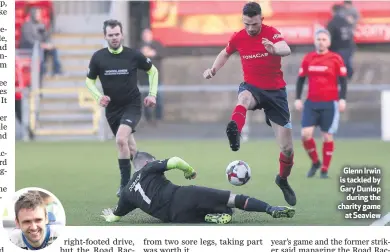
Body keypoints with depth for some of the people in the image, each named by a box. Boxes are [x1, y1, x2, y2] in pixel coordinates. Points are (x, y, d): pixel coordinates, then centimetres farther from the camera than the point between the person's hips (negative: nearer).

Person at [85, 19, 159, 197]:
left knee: (121, 139, -25)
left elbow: (153, 71, 6)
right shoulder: (98, 57, -7)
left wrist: (152, 94, -1)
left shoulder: (133, 55, -11)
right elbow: (89, 80, 7)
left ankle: (125, 184, -18)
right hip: (112, 108, 4)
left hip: (132, 105, -4)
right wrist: (98, 96, -10)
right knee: (130, 146, 13)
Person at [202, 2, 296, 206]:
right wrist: (214, 69, 1)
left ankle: (283, 180, 31)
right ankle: (234, 132, -72)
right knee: (244, 98, -41)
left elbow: (286, 49, -37)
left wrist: (275, 49, -61)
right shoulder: (238, 38, -2)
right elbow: (226, 53, 20)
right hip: (252, 87, 1)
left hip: (275, 91, -1)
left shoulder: (271, 34, -14)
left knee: (287, 147, 1)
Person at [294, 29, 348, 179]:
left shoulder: (336, 59, -3)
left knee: (327, 137, 1)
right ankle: (315, 162, 13)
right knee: (306, 134, -9)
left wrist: (342, 99, -10)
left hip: (330, 104, -2)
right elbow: (301, 79, 13)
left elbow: (342, 80, -1)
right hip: (311, 103, 3)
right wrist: (298, 99, 6)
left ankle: (325, 169, 12)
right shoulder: (308, 58, 6)